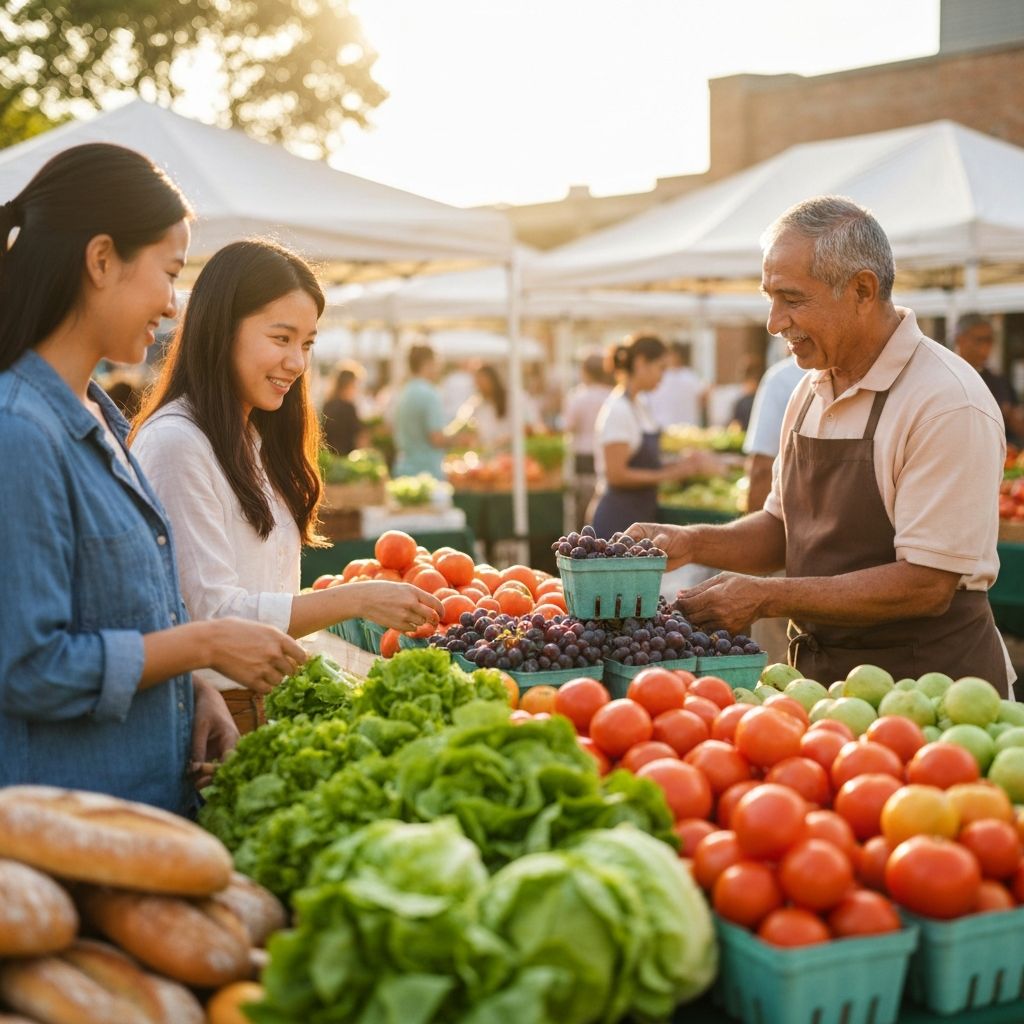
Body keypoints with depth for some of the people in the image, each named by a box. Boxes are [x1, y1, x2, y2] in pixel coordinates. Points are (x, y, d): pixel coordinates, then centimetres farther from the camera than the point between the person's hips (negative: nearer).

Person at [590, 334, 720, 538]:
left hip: (641, 513, 9)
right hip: (619, 517, -9)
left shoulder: (640, 405, 13)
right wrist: (668, 474, -15)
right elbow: (617, 474, -18)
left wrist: (679, 464, 5)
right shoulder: (618, 410, -15)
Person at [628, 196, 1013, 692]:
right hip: (822, 674, 7)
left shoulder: (948, 402, -19)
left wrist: (768, 598, -20)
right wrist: (692, 543, -3)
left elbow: (927, 586, -22)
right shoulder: (810, 391, 7)